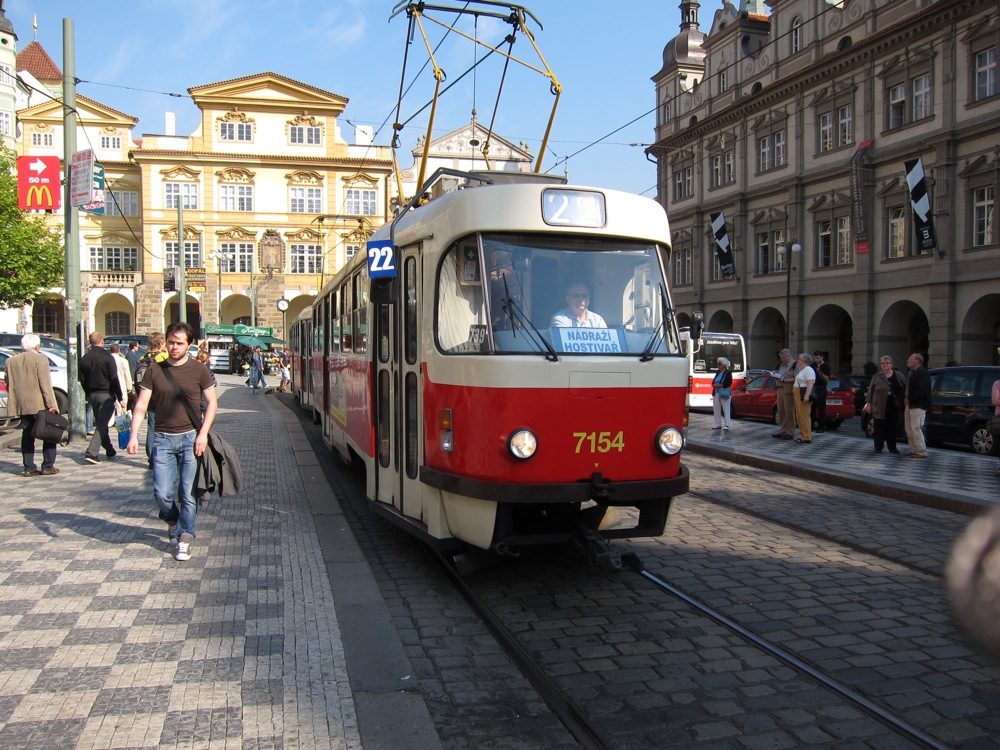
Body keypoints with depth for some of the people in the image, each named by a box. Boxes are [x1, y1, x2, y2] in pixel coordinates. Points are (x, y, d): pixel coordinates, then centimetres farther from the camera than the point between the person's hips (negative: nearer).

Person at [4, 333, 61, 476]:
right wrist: (51, 404, -15)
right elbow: (45, 383, -14)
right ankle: (48, 466, 3)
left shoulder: (11, 361, 10)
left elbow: (8, 384, 13)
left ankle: (29, 468, 9)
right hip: (40, 405, -5)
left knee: (27, 435, 10)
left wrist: (16, 399, 21)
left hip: (22, 405, 6)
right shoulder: (40, 358, -8)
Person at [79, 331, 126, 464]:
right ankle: (91, 452, -16)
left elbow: (82, 379, 9)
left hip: (92, 395, 6)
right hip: (106, 395, -6)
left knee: (100, 423, 16)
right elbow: (114, 379, -13)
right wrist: (120, 398, -9)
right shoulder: (107, 357, -10)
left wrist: (89, 394, 20)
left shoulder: (85, 358, 5)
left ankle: (110, 451, 24)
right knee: (102, 424, -5)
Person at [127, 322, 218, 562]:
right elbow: (141, 404, 4)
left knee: (188, 492, -4)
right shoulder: (154, 370, 4)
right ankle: (172, 521, 31)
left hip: (190, 437, -1)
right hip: (163, 439, 2)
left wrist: (203, 433, -8)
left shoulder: (198, 370, 0)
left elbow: (212, 403, 3)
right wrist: (134, 436, -6)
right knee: (162, 493, 0)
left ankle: (185, 538, 9)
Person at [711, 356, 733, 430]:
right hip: (716, 393, 7)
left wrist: (720, 385, -17)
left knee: (726, 409, -3)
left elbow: (728, 383, -16)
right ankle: (718, 424, 15)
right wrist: (715, 385, -9)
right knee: (716, 409, 7)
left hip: (725, 394, -7)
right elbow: (713, 383, 13)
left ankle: (727, 425, 1)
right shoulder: (718, 373, 16)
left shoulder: (728, 372, -5)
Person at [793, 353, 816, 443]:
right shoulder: (802, 370, 20)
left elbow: (810, 384, -22)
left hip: (804, 395, -11)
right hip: (799, 395, 11)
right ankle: (803, 435, 16)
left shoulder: (808, 370, -12)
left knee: (804, 416, -10)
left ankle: (807, 437, -9)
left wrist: (806, 396, -30)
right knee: (799, 416, 11)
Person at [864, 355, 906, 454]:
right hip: (880, 408, -1)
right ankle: (878, 448, 8)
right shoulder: (877, 376, 5)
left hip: (893, 408, 1)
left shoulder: (898, 376, 7)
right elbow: (870, 390, 6)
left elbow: (904, 389, 8)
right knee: (880, 428, 1)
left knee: (892, 428, 6)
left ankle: (892, 448, 14)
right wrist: (868, 403, 1)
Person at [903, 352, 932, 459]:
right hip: (910, 405, 10)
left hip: (918, 406, -10)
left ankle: (922, 452, -8)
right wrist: (905, 398, 4)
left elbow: (922, 390, -21)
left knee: (916, 429, -12)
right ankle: (914, 450, 18)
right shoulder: (912, 373, 20)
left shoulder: (923, 373, -11)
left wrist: (909, 399, -17)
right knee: (909, 430, 11)